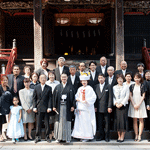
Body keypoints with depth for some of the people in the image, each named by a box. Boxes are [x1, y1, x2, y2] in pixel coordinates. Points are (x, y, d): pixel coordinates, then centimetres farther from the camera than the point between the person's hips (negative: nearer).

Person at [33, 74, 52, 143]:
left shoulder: (49, 88, 4)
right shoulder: (36, 87, 7)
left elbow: (50, 98, 2)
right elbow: (34, 98, 7)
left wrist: (49, 107, -7)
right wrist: (34, 107, -2)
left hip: (46, 108, 0)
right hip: (38, 108, 0)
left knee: (47, 123, 5)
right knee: (38, 123, 3)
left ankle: (47, 137, 16)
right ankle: (37, 137, 13)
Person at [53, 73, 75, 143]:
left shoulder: (70, 87, 6)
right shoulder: (57, 87, 9)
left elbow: (73, 97, 3)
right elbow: (54, 97, 6)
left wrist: (73, 106, -5)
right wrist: (54, 106, -2)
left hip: (67, 107, -1)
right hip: (59, 106, 1)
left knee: (67, 121, 0)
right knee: (59, 121, 2)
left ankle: (67, 138, 7)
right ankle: (58, 137, 11)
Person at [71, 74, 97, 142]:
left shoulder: (89, 88, -4)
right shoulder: (80, 89, 15)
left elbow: (93, 97, -8)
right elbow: (77, 96, 23)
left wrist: (87, 101, -16)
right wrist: (77, 99, 2)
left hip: (87, 108, -6)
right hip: (80, 107, 6)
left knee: (86, 122, -4)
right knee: (80, 121, 5)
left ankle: (87, 136, 3)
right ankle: (81, 136, 14)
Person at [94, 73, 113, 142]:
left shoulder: (108, 86, 1)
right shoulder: (96, 86, 12)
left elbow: (110, 97, -3)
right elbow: (95, 97, 11)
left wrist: (109, 107, -10)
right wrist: (95, 106, 5)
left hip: (106, 108, -3)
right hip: (99, 108, 3)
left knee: (107, 122, 3)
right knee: (100, 123, 6)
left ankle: (107, 136, 13)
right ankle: (101, 135, 17)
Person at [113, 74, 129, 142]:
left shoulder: (126, 87, 4)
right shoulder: (114, 87, 12)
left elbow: (127, 96, -2)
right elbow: (113, 96, 8)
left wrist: (121, 104, -11)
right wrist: (116, 103, -7)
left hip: (123, 106, -2)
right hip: (117, 106, 2)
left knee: (123, 120, -6)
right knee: (117, 121, 1)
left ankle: (122, 137, 0)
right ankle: (119, 136, 8)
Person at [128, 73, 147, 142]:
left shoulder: (142, 86, 2)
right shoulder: (132, 86, 6)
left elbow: (143, 96, -1)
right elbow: (130, 96, 4)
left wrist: (139, 104, -10)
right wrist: (134, 105, -6)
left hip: (140, 104, -1)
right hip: (133, 104, 2)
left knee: (141, 120, 0)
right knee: (134, 120, 2)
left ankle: (139, 136, 3)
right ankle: (136, 135, 6)